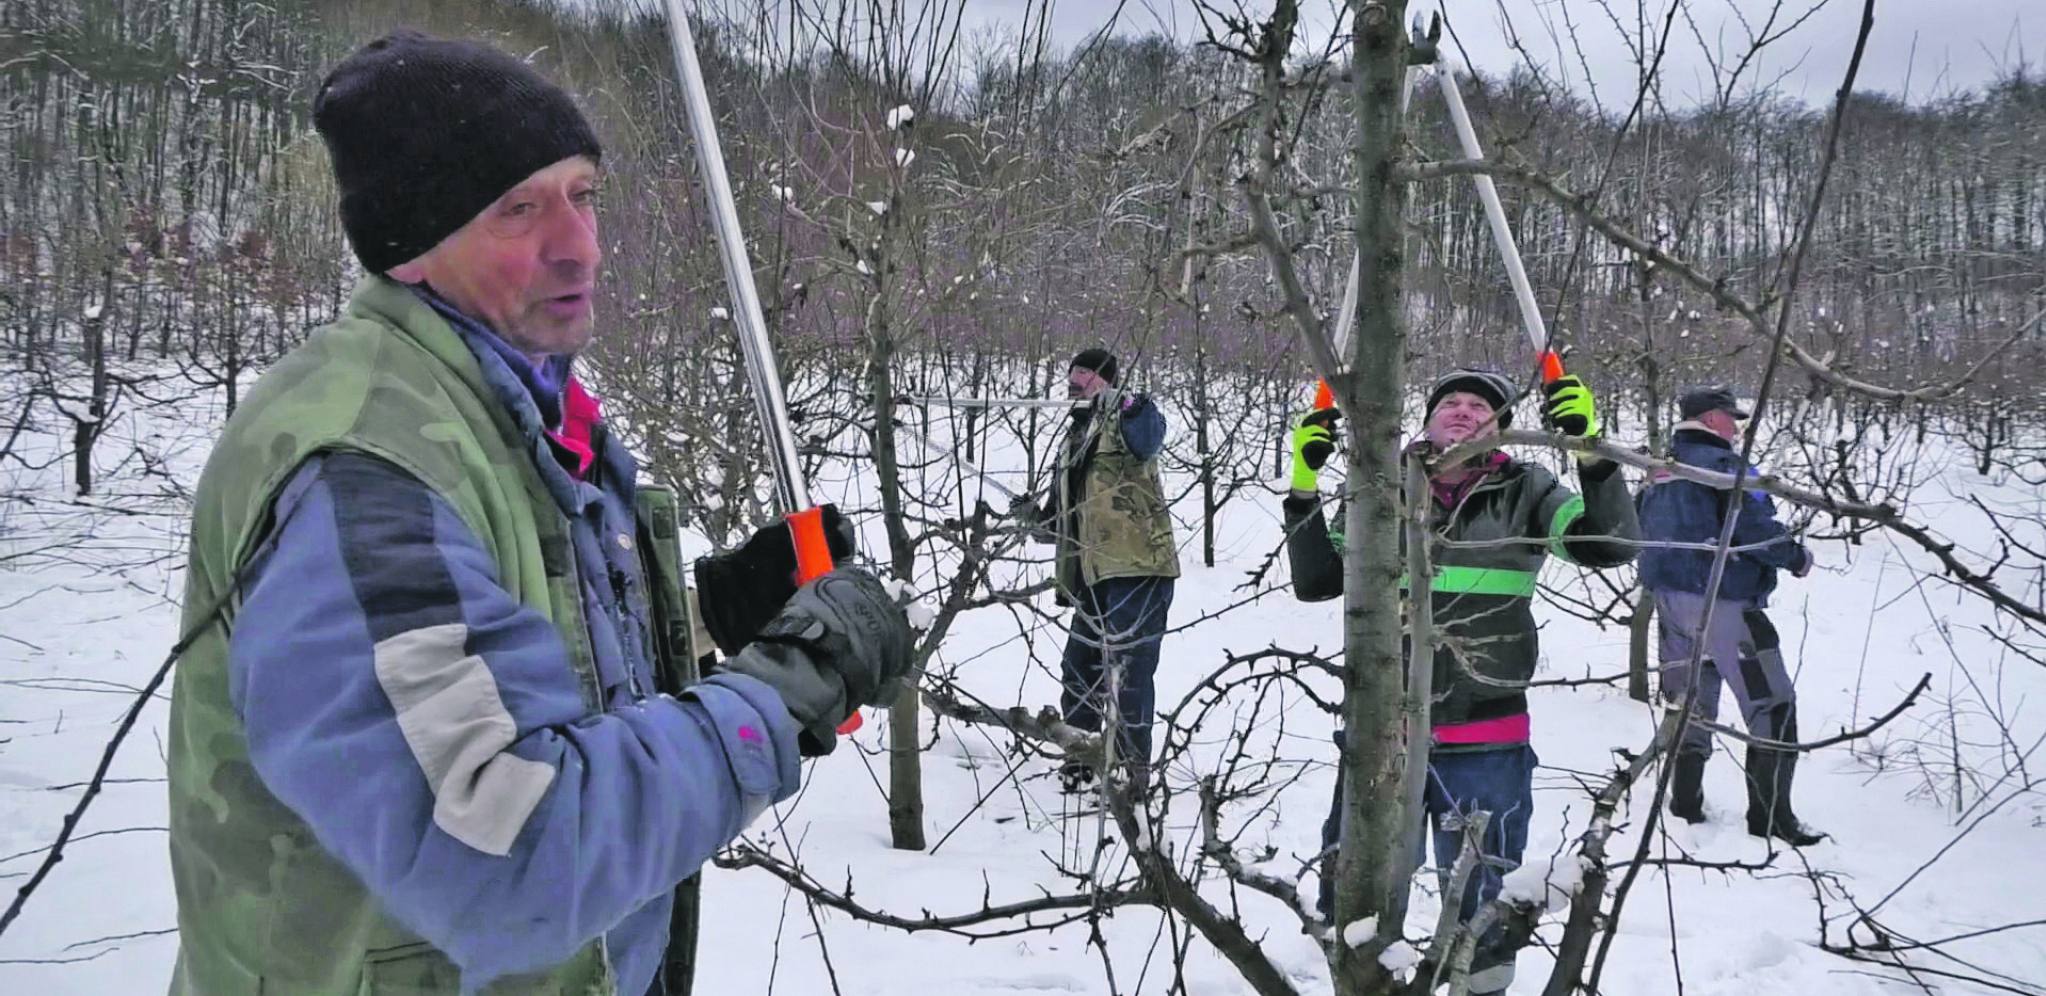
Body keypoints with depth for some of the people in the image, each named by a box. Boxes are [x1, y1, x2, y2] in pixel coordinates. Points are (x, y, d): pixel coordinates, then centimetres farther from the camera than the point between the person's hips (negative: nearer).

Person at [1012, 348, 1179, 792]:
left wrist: (1129, 406, -45)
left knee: (1128, 669, -9)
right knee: (1079, 668, 13)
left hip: (1137, 566, -8)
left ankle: (1132, 766, -3)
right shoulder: (1073, 440, 23)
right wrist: (1037, 517, 8)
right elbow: (1066, 520, 28)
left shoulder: (1123, 424, -1)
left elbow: (1148, 438, -28)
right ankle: (1079, 759, 27)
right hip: (1094, 574, 8)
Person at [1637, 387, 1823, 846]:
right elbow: (1753, 527, -20)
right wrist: (1797, 557, -5)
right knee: (1772, 705, -1)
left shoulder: (1660, 469, 13)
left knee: (1690, 702, 17)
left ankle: (1685, 802, 20)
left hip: (1669, 598, 9)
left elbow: (1642, 529, 22)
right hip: (1722, 601, -9)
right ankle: (1770, 816, -1)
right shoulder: (1722, 464, -13)